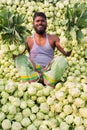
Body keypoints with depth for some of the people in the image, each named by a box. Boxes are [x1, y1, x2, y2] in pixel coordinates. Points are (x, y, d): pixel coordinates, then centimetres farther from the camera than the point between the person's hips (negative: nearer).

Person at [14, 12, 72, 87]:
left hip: (49, 72, 0)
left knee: (61, 60, -24)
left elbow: (67, 53, 2)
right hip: (33, 71, 0)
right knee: (19, 58, -19)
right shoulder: (29, 40, 8)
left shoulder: (53, 38, 10)